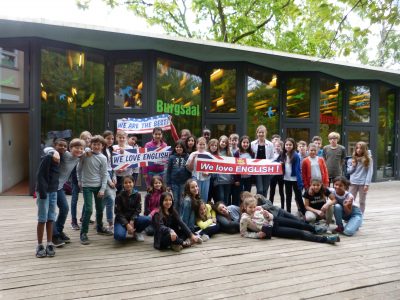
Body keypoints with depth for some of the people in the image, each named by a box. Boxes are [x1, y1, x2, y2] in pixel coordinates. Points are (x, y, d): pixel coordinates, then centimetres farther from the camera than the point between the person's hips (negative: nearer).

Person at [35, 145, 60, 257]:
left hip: (53, 191, 6)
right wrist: (42, 192, -18)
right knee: (42, 219, 0)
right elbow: (40, 175, -16)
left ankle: (49, 244, 14)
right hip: (44, 191, -6)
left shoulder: (59, 160, 8)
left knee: (51, 219, 8)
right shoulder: (47, 158, -13)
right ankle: (40, 246, 10)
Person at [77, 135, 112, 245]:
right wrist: (79, 180, 8)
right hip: (87, 186, -3)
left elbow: (104, 174, -1)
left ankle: (99, 228, 34)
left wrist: (102, 189, -5)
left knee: (100, 209, 13)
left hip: (98, 186, 3)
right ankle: (83, 233, 2)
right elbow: (79, 168, 5)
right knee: (88, 209, -9)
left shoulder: (103, 158, -2)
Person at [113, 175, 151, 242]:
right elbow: (118, 212, -11)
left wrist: (132, 221, -20)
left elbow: (138, 210, -4)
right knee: (119, 236, -32)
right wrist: (127, 224, -22)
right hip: (121, 219, -3)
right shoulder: (119, 196, -9)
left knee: (148, 220, -25)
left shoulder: (137, 195, -4)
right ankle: (124, 229, 5)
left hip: (133, 218, 3)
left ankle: (136, 232, 3)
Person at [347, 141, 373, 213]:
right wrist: (353, 166, -7)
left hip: (363, 183, -3)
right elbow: (348, 171, 12)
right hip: (353, 183, 3)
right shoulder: (352, 159, 7)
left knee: (362, 201, 8)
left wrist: (367, 184, -13)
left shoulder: (368, 159, -2)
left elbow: (370, 172, -7)